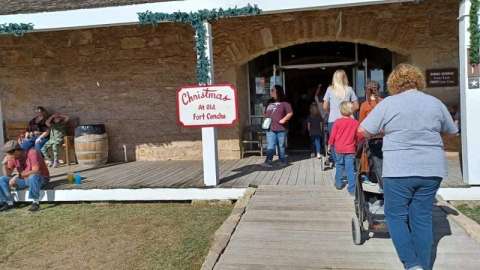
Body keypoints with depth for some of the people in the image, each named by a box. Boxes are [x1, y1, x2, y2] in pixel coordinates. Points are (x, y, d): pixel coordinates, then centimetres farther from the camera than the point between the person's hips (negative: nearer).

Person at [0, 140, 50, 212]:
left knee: (33, 177, -41)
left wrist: (18, 176, -27)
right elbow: (7, 175, 2)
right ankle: (9, 202, -2)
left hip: (41, 178, -7)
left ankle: (36, 202, -26)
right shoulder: (13, 157, -1)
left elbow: (35, 171, -29)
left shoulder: (32, 153, -21)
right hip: (24, 179, 7)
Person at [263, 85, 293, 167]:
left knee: (281, 146, 7)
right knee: (270, 146, -6)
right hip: (270, 129, 4)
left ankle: (282, 160, 18)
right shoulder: (270, 103, 17)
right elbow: (266, 114, 27)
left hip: (281, 129, -4)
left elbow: (290, 113, -5)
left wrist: (283, 120, -14)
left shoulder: (284, 103, 0)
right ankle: (268, 161, -13)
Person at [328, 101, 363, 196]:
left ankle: (338, 183, 29)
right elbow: (359, 136, 4)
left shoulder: (338, 122, -8)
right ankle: (352, 189, -2)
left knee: (339, 166, 19)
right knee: (350, 169, -1)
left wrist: (330, 144, 12)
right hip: (350, 149, -1)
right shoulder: (355, 123, -5)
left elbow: (333, 135, -3)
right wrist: (356, 143, 23)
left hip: (339, 149, 1)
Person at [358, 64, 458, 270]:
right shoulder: (435, 103, 8)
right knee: (422, 218, 12)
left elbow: (363, 131, -3)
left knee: (396, 216, 9)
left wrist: (383, 131, 15)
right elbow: (451, 131, 21)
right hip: (431, 170, 4)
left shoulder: (388, 103, -4)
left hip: (399, 170, -4)